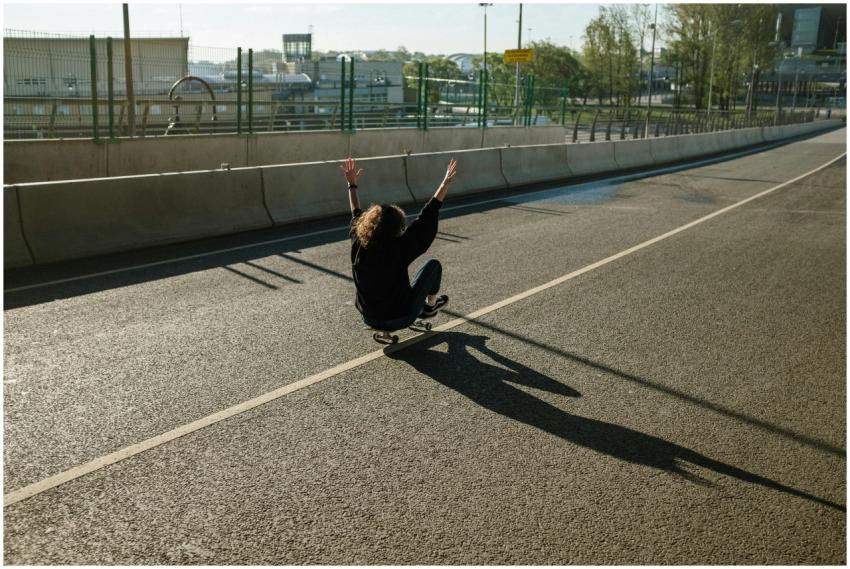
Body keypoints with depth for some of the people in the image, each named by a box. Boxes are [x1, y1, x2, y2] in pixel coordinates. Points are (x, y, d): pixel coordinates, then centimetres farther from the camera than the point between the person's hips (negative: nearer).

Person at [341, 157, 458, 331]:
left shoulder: (358, 248, -13)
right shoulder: (398, 250, -26)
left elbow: (357, 216, 6)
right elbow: (426, 218, -22)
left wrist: (352, 184, 17)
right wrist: (445, 184, -16)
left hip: (369, 319, 5)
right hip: (400, 319, -5)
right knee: (433, 265, 9)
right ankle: (430, 306, 28)